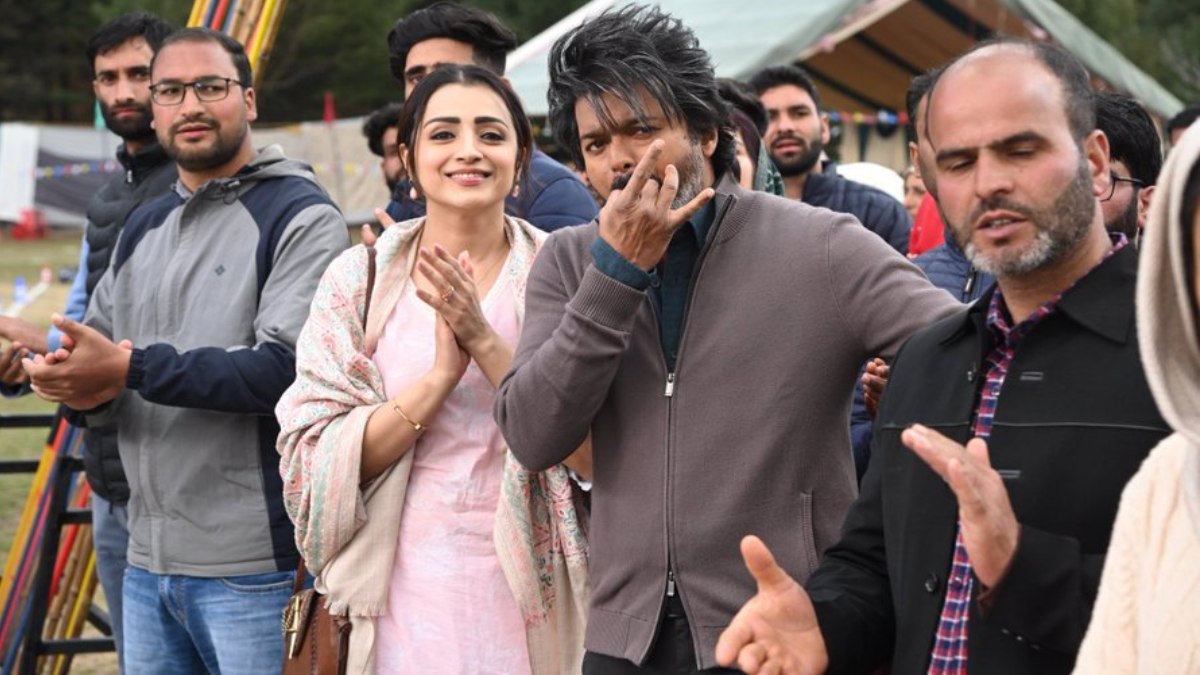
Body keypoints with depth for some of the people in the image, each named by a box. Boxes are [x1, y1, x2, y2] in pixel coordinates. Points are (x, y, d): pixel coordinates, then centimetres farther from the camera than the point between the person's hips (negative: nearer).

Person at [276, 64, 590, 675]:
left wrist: (485, 342, -20)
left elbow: (594, 452, -11)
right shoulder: (358, 278, 0)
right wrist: (441, 374, -17)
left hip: (532, 599, 0)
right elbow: (315, 459, -6)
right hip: (404, 596, 0)